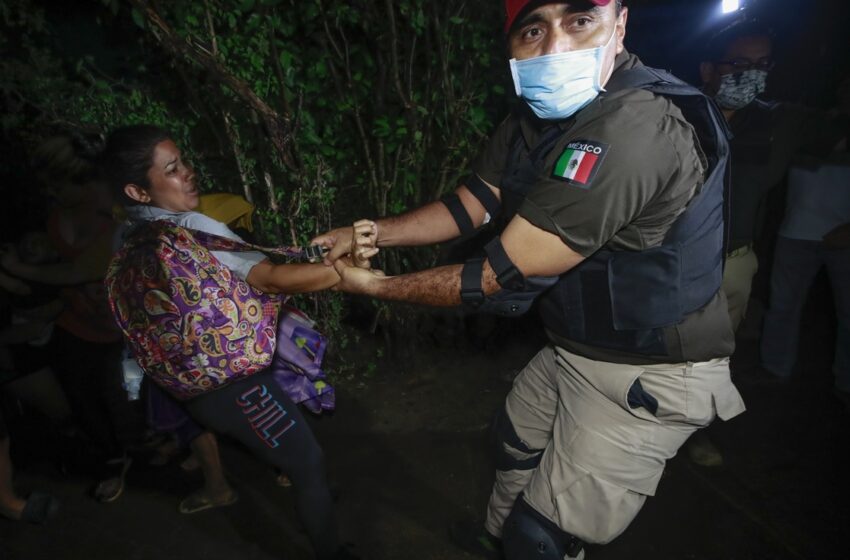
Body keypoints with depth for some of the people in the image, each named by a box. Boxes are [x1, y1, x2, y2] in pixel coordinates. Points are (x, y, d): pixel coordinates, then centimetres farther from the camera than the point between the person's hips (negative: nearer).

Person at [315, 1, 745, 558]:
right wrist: (371, 231, -3)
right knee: (516, 439, 29)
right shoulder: (533, 120, -3)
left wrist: (376, 286, -18)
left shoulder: (635, 126, -33)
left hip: (649, 374, -9)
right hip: (574, 348, 9)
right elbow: (468, 205, 7)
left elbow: (505, 277, -30)